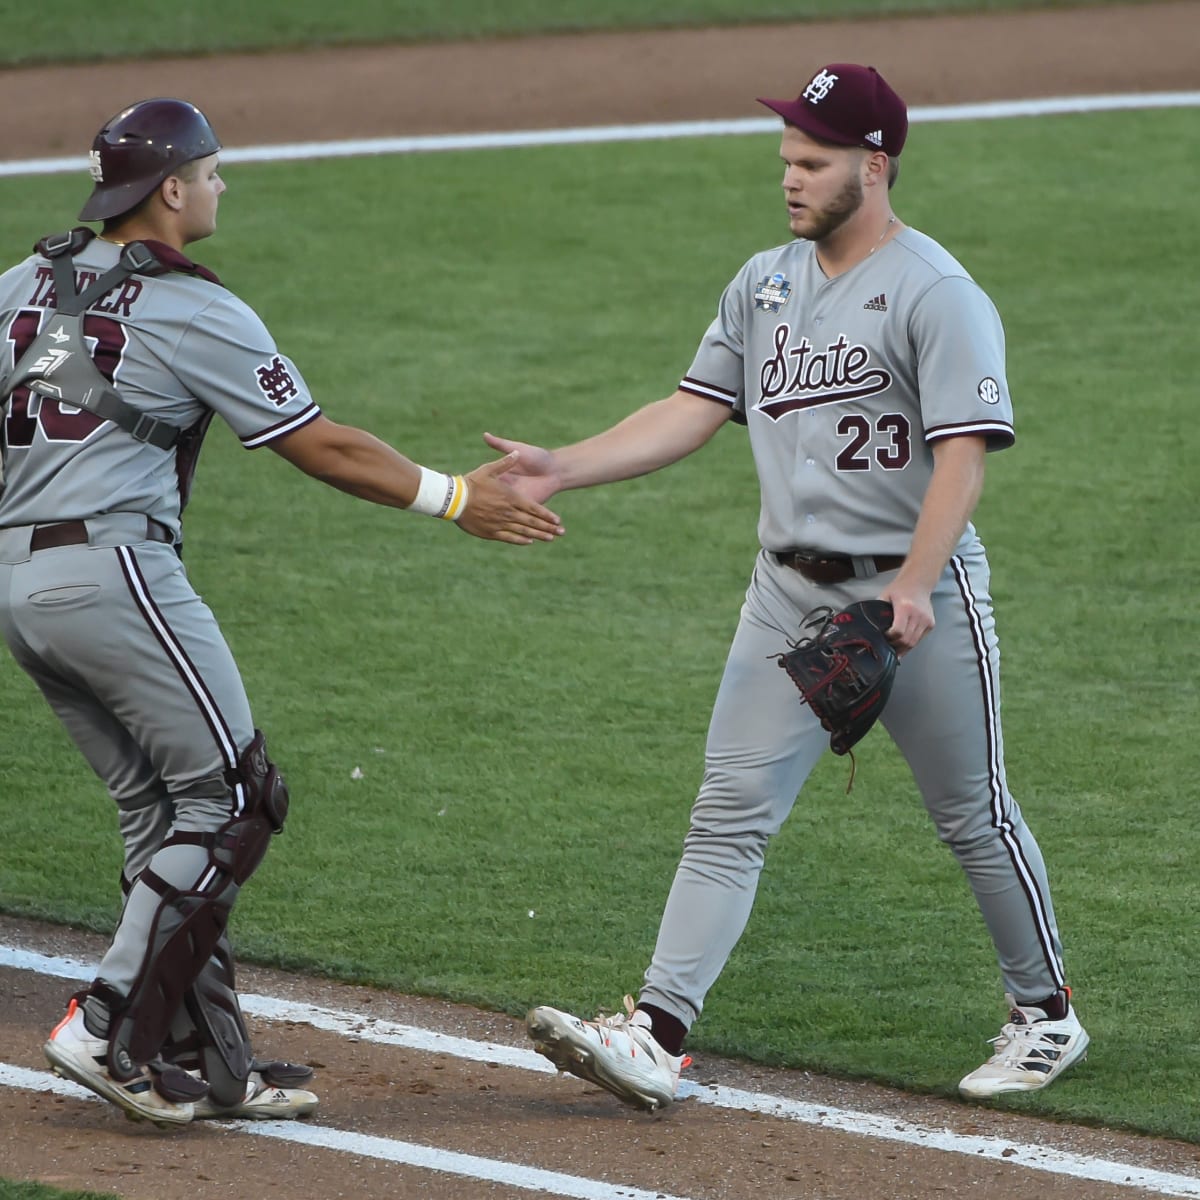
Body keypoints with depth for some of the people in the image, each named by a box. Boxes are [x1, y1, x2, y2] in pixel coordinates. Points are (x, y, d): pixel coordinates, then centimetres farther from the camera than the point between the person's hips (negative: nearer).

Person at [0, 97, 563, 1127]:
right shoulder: (194, 311, -8)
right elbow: (322, 449, -6)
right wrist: (455, 499, 1)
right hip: (115, 569, -8)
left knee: (161, 812, 12)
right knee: (231, 799, -1)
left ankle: (209, 1061, 9)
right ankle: (114, 1031, -9)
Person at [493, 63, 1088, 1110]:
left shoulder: (937, 294, -12)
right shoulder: (765, 285, 11)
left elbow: (962, 453, -19)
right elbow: (691, 414, 10)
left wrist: (912, 587, -30)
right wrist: (561, 468, -2)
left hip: (921, 598, -6)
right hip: (791, 592, 6)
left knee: (975, 816, 7)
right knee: (731, 814, -4)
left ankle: (1046, 1014, 26)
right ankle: (658, 1036, -11)